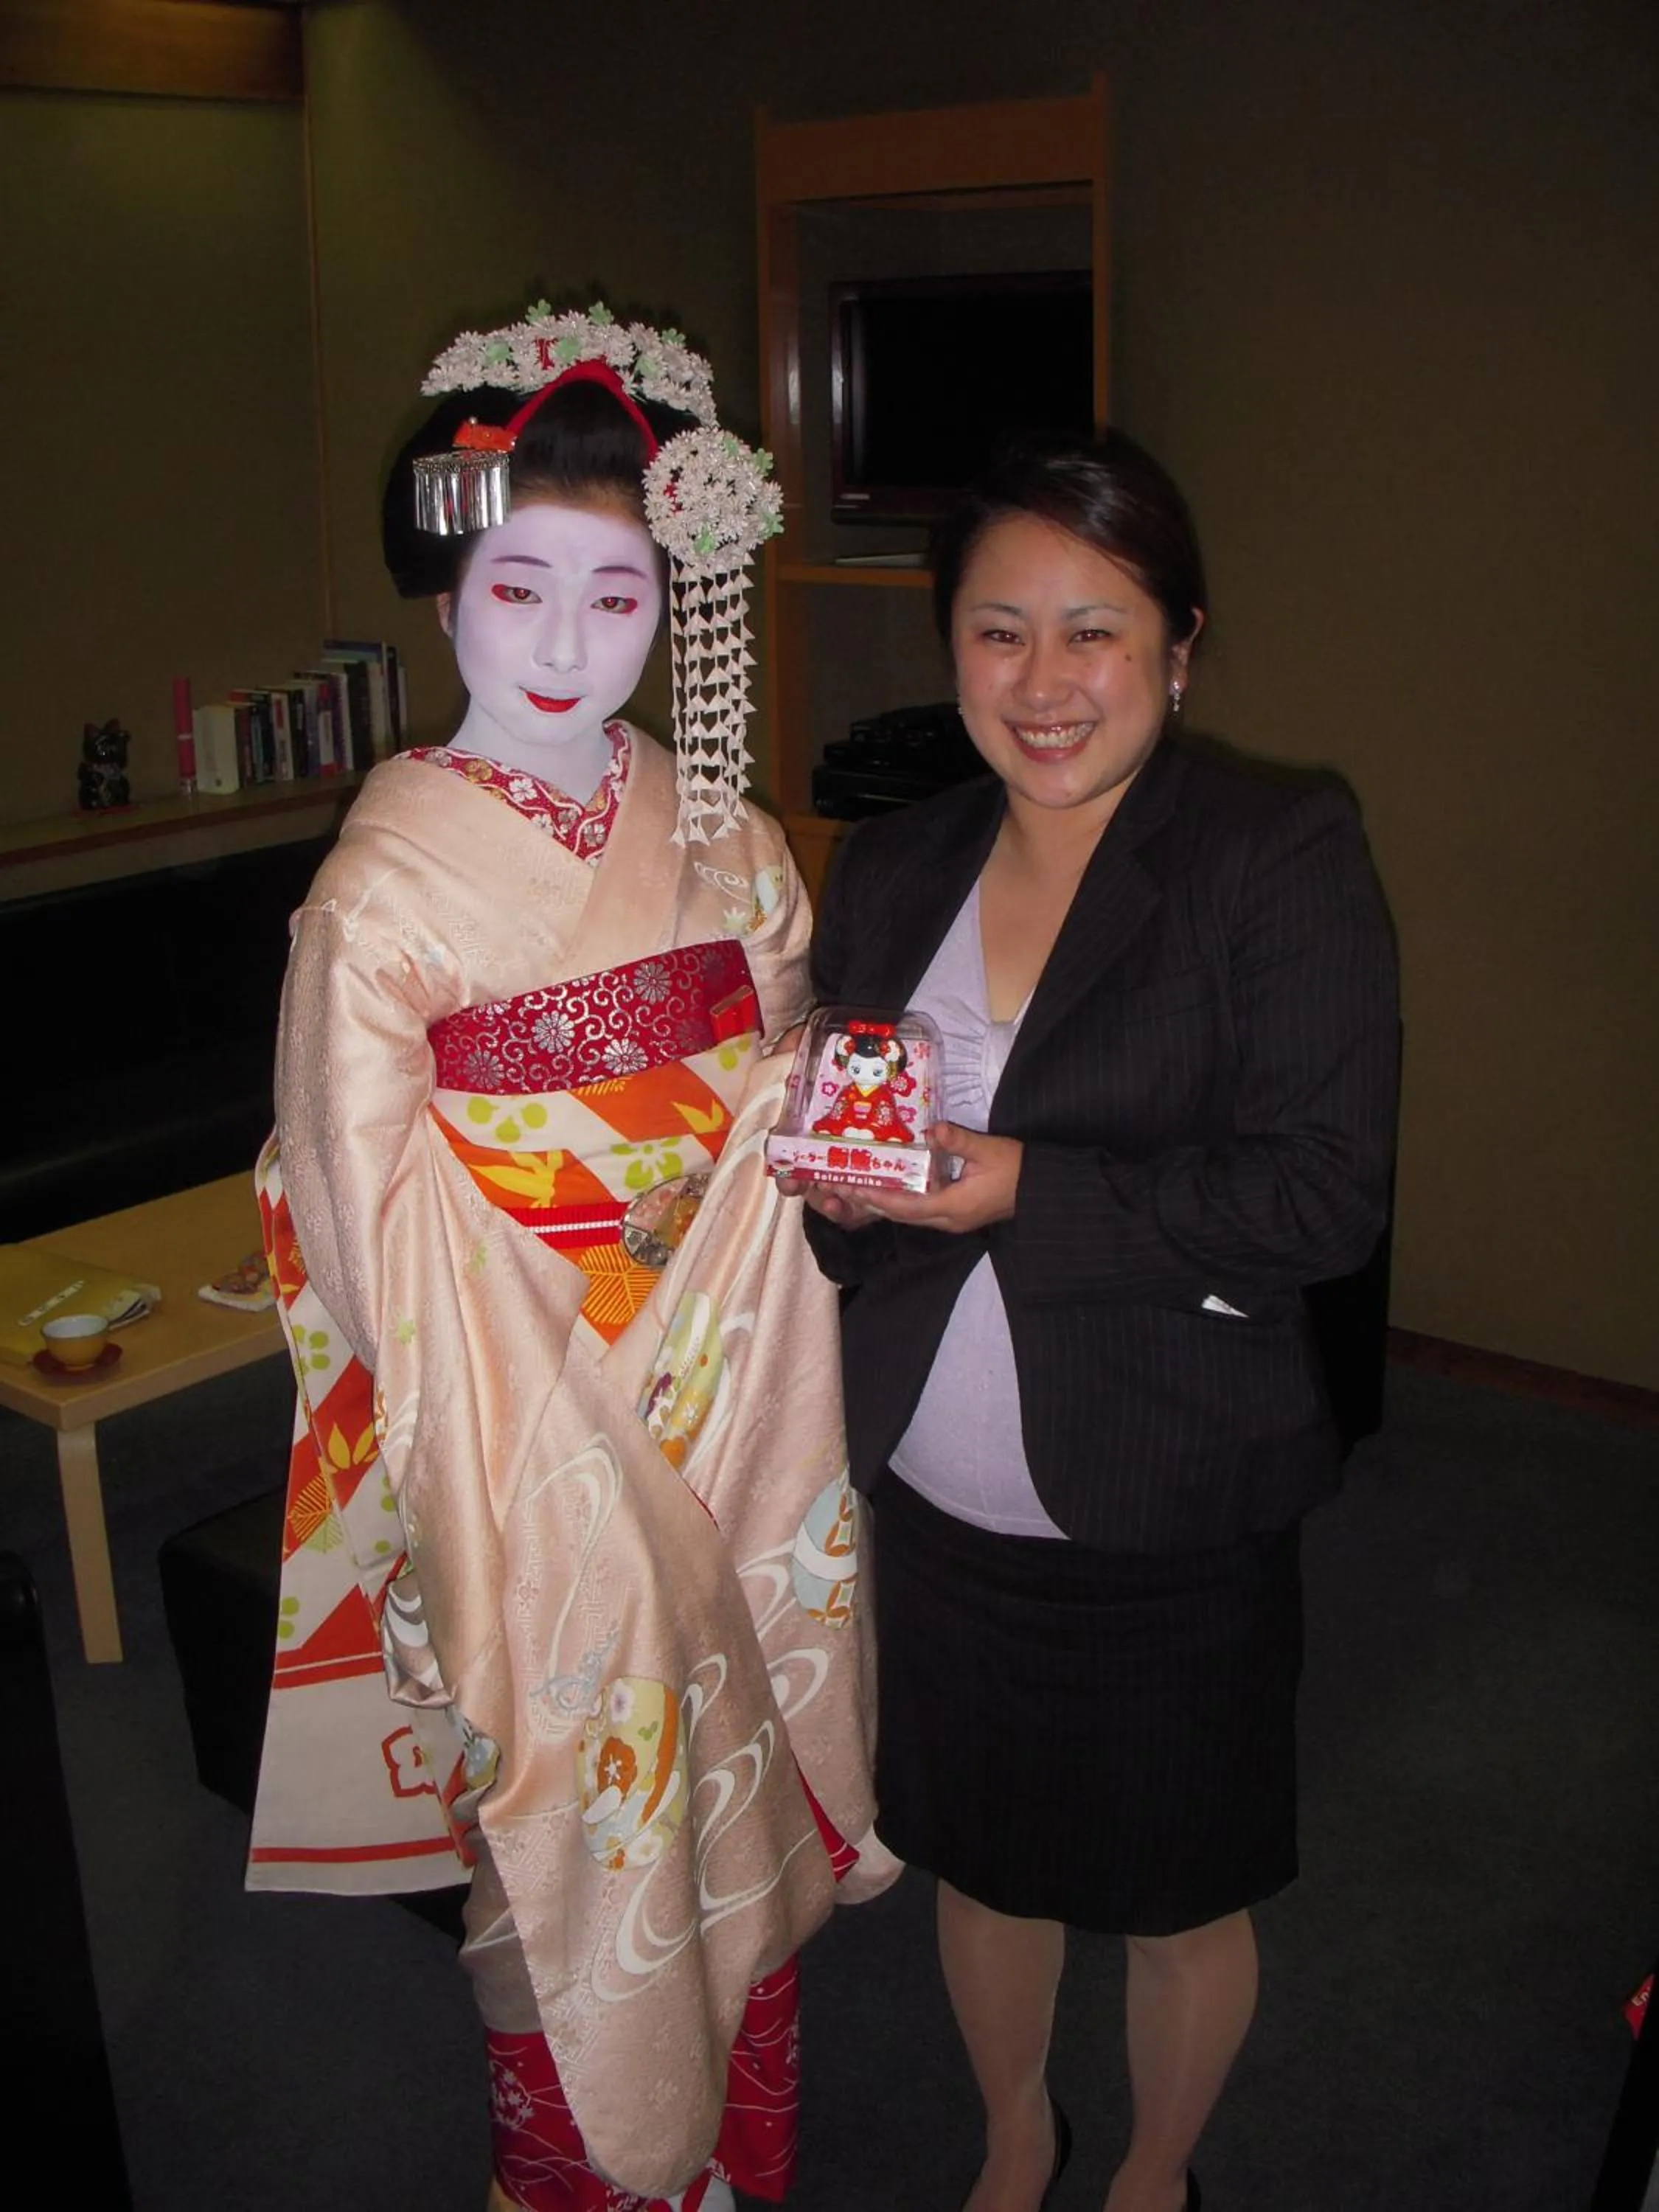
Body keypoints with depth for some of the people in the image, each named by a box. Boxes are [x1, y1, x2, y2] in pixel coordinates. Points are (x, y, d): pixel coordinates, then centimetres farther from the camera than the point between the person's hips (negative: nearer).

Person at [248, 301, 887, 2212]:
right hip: (532, 1432, -4)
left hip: (727, 1401, 5)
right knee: (576, 1785, 11)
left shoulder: (710, 829, 0)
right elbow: (375, 1227, -12)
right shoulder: (386, 885, -15)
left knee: (733, 1768, 19)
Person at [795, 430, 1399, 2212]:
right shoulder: (888, 869, 3)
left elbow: (1323, 1195, -19)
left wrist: (1022, 1190, -27)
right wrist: (837, 1186, -13)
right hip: (935, 1501, 4)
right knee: (981, 1855, 23)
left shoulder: (1287, 860, -14)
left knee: (1178, 1895, 18)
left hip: (1170, 1515, -4)